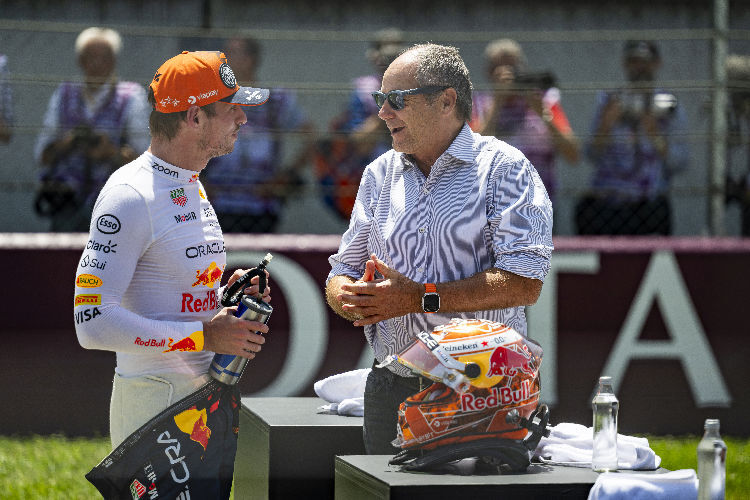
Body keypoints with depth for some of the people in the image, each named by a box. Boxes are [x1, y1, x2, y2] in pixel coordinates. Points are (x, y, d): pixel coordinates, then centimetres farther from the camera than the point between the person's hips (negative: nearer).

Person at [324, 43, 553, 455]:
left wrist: (421, 298, -16)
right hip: (391, 389, 5)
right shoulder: (379, 175, 16)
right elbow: (342, 274, 16)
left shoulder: (503, 168, -2)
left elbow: (524, 284, -13)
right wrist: (349, 298, -9)